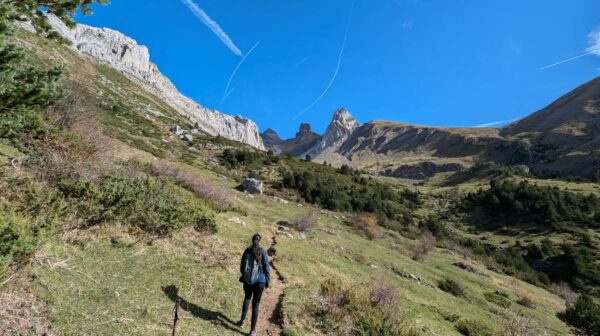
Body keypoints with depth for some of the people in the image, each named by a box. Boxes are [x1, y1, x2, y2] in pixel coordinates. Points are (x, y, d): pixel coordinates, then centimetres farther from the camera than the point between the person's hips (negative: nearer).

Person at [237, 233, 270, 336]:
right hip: (259, 281, -3)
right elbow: (266, 268, -9)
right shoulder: (263, 252, -13)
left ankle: (243, 320, 36)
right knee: (255, 303, 7)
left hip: (247, 280, 3)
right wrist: (267, 281, 2)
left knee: (247, 298, 28)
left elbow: (242, 266, 4)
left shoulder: (247, 251, -5)